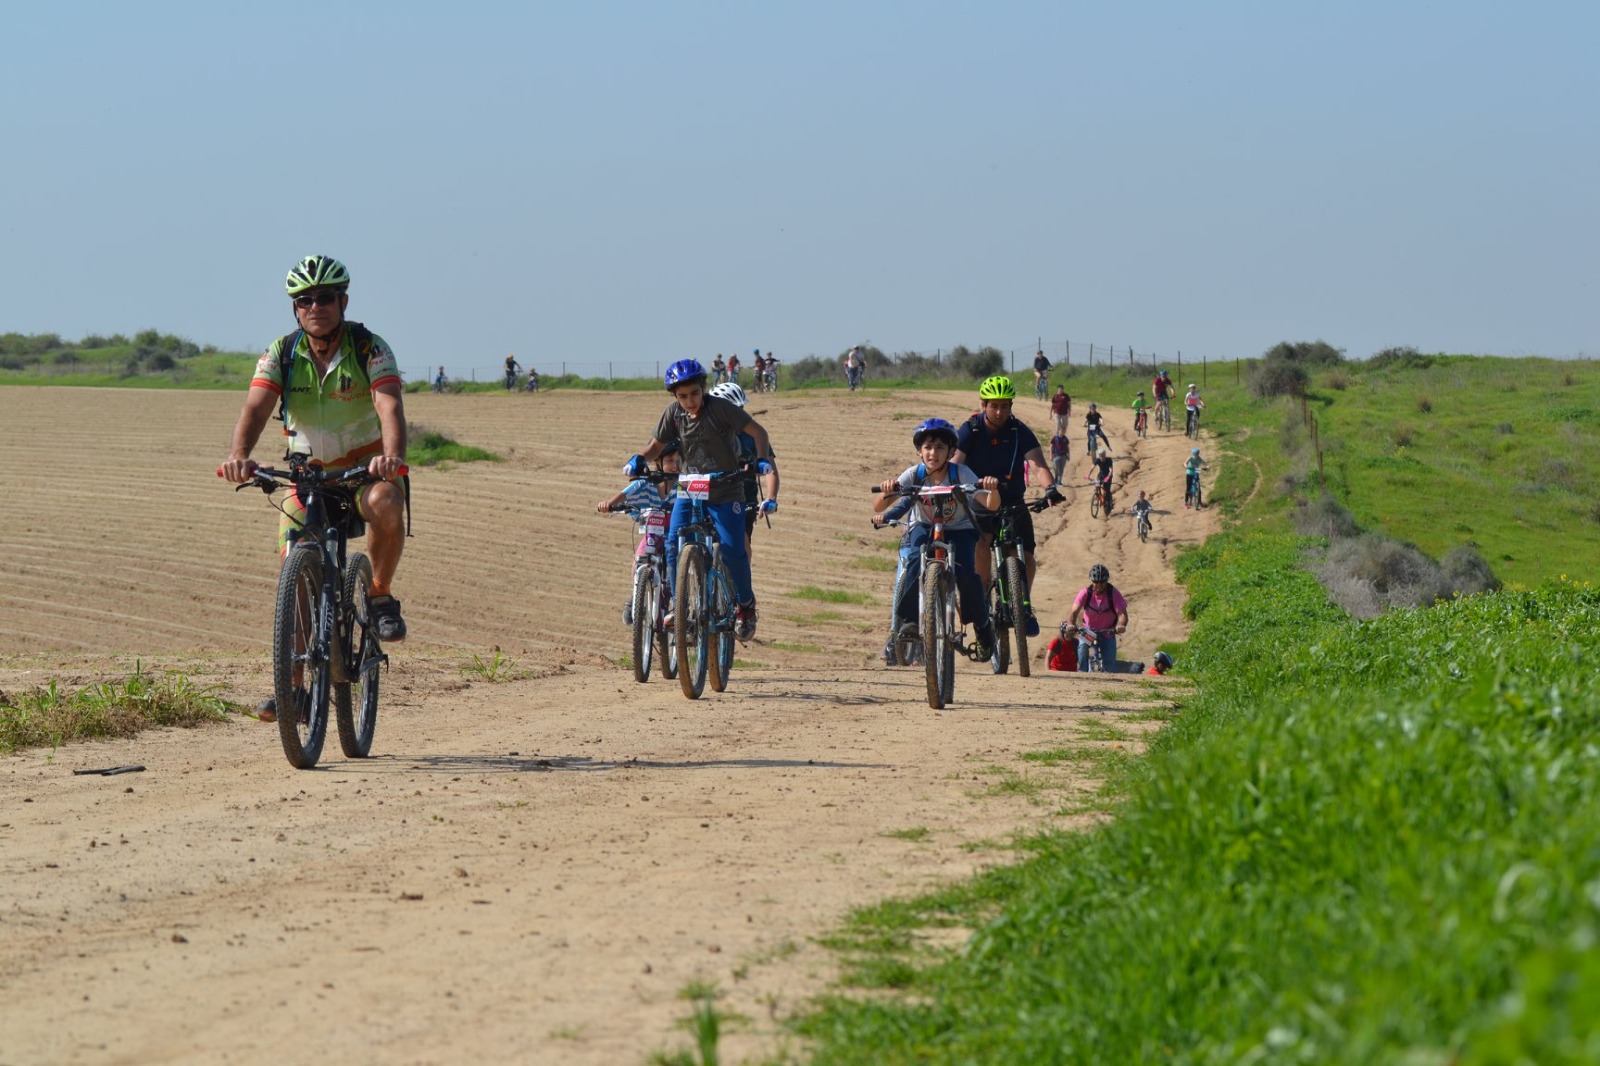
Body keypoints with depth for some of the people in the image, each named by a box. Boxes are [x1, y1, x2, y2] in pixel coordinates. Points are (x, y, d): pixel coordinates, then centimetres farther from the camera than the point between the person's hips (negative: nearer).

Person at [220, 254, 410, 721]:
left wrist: (392, 455, -51)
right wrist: (239, 454, -44)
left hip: (366, 468, -3)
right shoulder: (281, 354, -8)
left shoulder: (370, 349, -14)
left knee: (384, 504, -37)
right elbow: (256, 406, -23)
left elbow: (390, 406, -30)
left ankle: (380, 595, -12)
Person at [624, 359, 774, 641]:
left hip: (725, 493, -3)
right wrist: (639, 459, -12)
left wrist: (763, 459, -28)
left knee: (733, 551, -12)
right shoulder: (674, 413, -1)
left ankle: (746, 605, 13)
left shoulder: (720, 407, -13)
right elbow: (657, 445, 9)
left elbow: (757, 431, -12)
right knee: (673, 546, -13)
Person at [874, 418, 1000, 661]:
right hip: (924, 528, 1)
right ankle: (907, 618, -20)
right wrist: (887, 491, -44)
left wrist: (992, 489, -49)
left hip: (959, 529, -1)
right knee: (916, 560, -32)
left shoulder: (961, 473, -18)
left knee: (966, 573, -25)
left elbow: (991, 505, -26)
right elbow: (878, 508, -22)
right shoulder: (914, 474, -15)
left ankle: (982, 626, -1)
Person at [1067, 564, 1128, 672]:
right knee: (1082, 646, -31)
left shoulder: (1113, 593, -17)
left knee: (1110, 662, -12)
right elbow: (1074, 611, -22)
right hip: (1088, 630, 0)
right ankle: (1082, 673, -22)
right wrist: (1071, 624, -44)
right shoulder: (1086, 592, -15)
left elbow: (1122, 614, -25)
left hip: (1108, 632, 0)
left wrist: (1121, 625, -48)